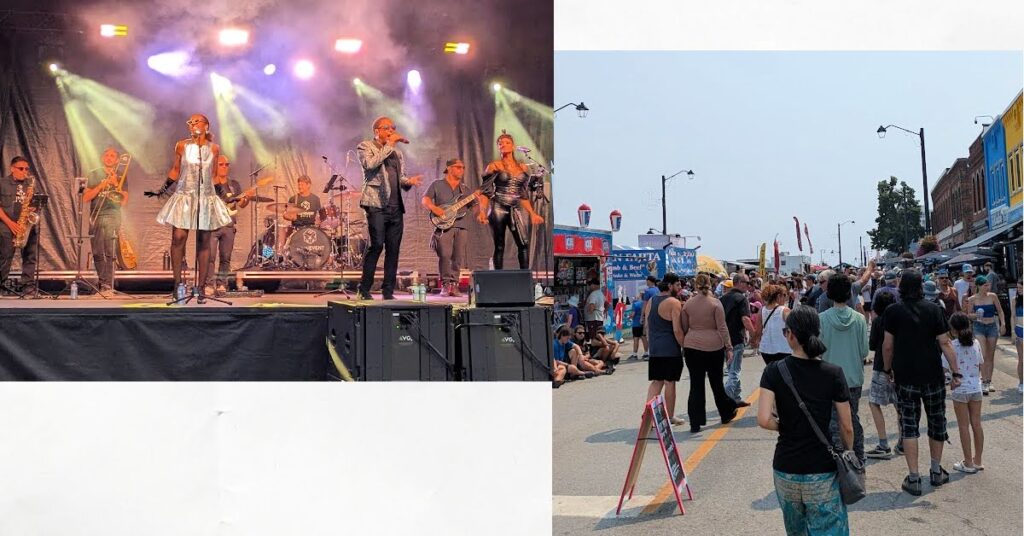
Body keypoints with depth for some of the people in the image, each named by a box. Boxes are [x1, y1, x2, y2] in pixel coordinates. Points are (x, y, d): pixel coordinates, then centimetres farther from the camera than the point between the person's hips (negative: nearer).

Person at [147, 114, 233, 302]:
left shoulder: (214, 149, 4)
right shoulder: (182, 146, 2)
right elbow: (175, 171, 10)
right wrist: (163, 189, 3)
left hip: (206, 199, 1)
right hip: (184, 197, -1)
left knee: (203, 242, 2)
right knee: (178, 238, -12)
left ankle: (201, 287, 7)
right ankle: (177, 282, -2)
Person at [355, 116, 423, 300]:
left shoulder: (397, 152, 23)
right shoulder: (365, 147, 5)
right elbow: (370, 164, -16)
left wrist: (409, 181, 3)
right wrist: (389, 145, -12)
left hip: (396, 207, 6)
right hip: (377, 204, -6)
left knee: (393, 249, 2)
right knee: (377, 245, -14)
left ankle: (388, 291, 8)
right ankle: (364, 289, -4)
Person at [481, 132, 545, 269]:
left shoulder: (522, 168, 13)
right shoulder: (494, 166, 2)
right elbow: (486, 192, -1)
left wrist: (532, 214, 14)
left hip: (515, 210, 3)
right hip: (498, 209, -3)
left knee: (524, 244, -11)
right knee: (499, 246, -1)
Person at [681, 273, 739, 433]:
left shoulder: (688, 303, 1)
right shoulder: (715, 303, -6)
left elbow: (684, 328, 6)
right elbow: (722, 327, -6)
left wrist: (683, 347, 16)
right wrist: (728, 346, 1)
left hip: (692, 348, 1)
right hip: (714, 347, -1)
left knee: (696, 385, 3)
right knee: (716, 382, 14)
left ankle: (695, 423, 1)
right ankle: (726, 414, 29)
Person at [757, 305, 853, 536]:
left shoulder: (774, 371, -7)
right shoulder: (834, 374, -7)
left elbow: (764, 420, -17)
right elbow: (846, 427, -3)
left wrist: (784, 426, 4)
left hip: (785, 470, 2)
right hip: (823, 472, -1)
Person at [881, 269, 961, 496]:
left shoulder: (893, 311, -6)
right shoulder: (933, 309, -4)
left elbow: (887, 345, -4)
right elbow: (944, 343, -7)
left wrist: (888, 369, 10)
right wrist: (955, 372, -2)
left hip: (905, 377, -1)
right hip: (933, 375, 1)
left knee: (909, 425, 4)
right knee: (936, 422, 16)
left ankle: (913, 478, 1)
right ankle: (936, 472, 28)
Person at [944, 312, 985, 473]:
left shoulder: (952, 346, -14)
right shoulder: (976, 343, 0)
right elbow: (980, 366, 8)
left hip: (960, 390, -5)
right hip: (976, 388, 5)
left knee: (964, 427, 4)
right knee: (977, 424, 12)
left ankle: (968, 463, 10)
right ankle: (977, 461, 21)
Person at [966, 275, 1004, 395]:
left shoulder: (993, 296, -2)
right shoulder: (972, 299, -6)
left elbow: (1000, 311, 7)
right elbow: (969, 315, 4)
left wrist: (1002, 324, -1)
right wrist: (976, 315, -17)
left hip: (992, 326, 2)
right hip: (979, 327, -2)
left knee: (990, 356, 9)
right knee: (983, 355, -12)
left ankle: (989, 382, 19)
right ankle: (984, 382, -10)